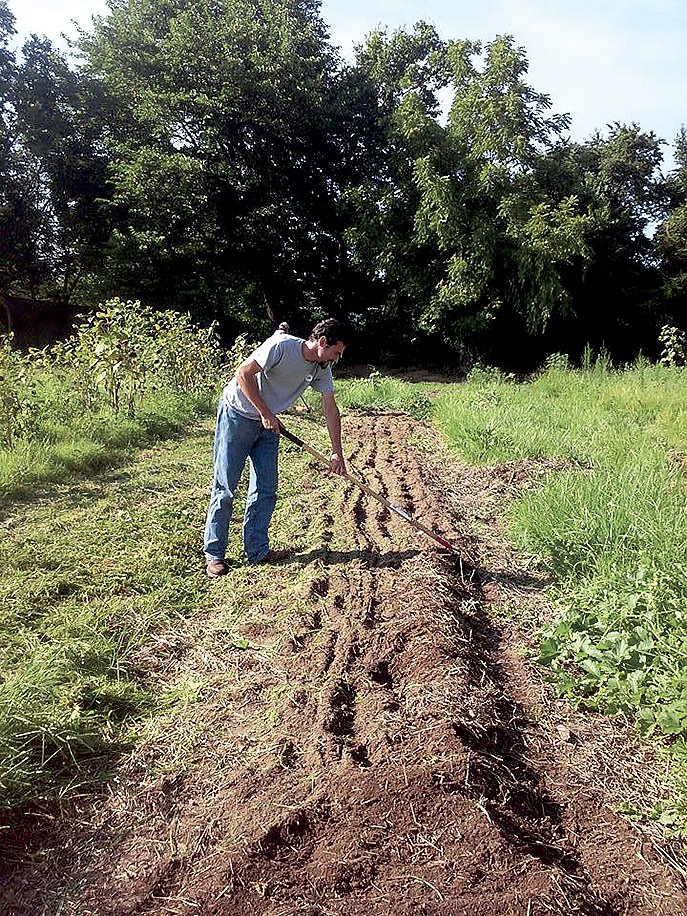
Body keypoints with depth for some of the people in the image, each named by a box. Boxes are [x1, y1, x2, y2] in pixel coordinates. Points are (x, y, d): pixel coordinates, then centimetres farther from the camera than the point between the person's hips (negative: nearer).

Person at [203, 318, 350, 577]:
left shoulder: (321, 369, -3)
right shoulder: (282, 346, -24)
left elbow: (331, 410, 2)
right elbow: (244, 373, -24)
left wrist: (337, 452, -1)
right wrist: (265, 413, -20)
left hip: (268, 424, 7)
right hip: (237, 416, -7)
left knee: (266, 489, 4)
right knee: (225, 487, -3)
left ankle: (257, 550, 15)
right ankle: (213, 554, 6)